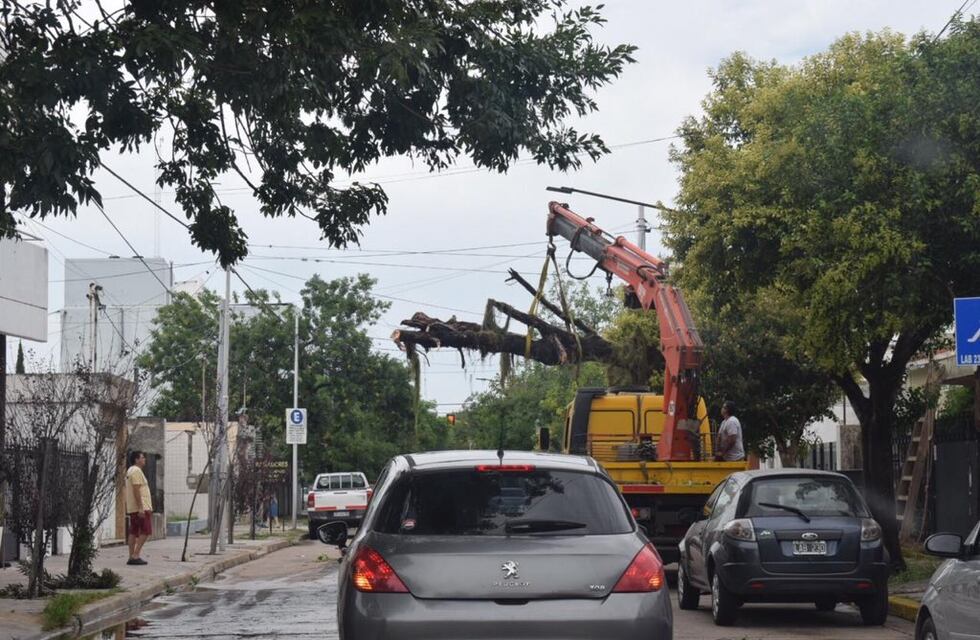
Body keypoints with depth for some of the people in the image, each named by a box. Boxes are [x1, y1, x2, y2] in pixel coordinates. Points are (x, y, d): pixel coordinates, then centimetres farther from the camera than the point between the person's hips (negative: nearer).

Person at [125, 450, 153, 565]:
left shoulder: (130, 471, 19)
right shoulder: (136, 471, -13)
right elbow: (136, 490, -21)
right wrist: (141, 508, -24)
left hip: (132, 508, 10)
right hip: (141, 508, -10)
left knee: (133, 532, 8)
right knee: (145, 531, -8)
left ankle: (132, 557, 8)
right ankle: (135, 556, -12)